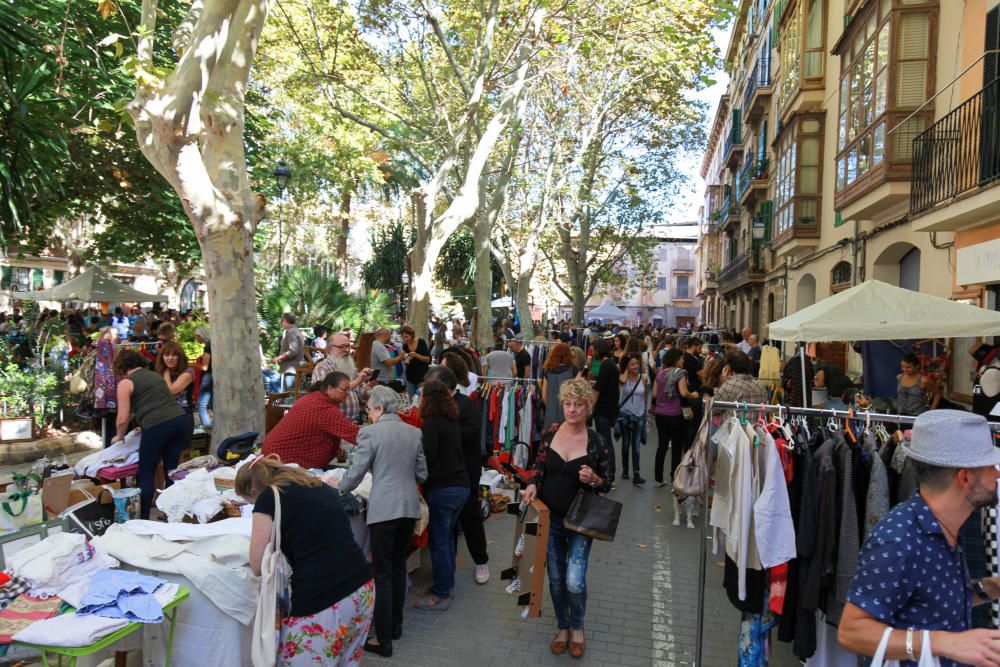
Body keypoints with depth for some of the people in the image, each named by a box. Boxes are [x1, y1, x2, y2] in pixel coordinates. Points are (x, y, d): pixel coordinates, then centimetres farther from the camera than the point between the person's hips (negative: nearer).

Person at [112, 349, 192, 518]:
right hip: (181, 420, 6)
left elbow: (123, 419, 1)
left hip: (156, 427, -5)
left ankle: (143, 519, 10)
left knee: (146, 475, 8)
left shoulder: (125, 383, 6)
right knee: (172, 472, 13)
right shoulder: (156, 375, 23)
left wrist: (119, 436, 20)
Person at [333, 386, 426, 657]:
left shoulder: (370, 433, -9)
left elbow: (355, 474, -6)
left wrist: (338, 487, 13)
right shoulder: (414, 432, 6)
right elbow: (422, 474, 10)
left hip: (384, 509, -5)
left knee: (383, 574, 3)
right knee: (399, 567, 20)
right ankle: (395, 625, 32)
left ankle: (383, 640, 10)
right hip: (409, 506, 6)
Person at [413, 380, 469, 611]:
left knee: (438, 542, 2)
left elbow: (428, 455, -18)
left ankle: (441, 595, 11)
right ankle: (446, 583, 32)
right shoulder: (452, 421, 10)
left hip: (441, 489, -8)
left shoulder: (431, 423, -14)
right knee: (447, 537, 21)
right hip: (461, 486, 8)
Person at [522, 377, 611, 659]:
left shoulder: (597, 442, -11)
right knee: (555, 579, 14)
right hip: (550, 517, 3)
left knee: (574, 581, -10)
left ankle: (577, 627, 22)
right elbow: (538, 467, 5)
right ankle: (563, 627, 40)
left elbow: (608, 483, -2)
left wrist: (593, 479, -22)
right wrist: (533, 484, -14)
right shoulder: (550, 433, -5)